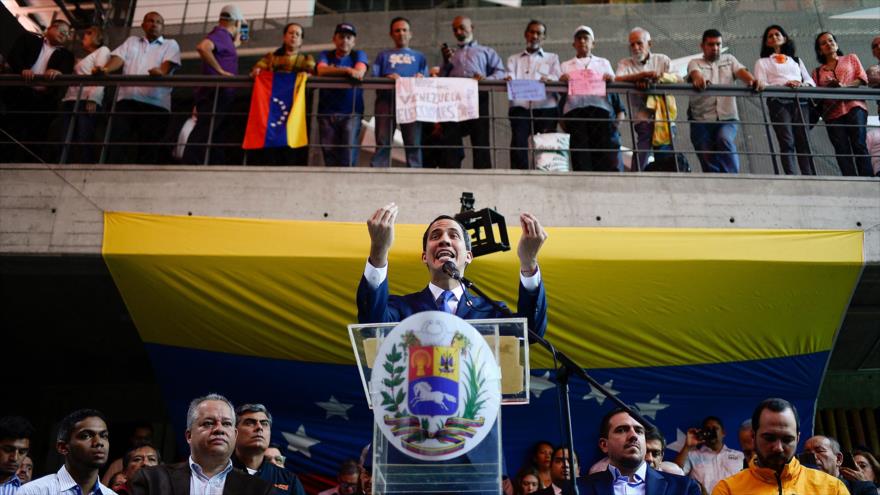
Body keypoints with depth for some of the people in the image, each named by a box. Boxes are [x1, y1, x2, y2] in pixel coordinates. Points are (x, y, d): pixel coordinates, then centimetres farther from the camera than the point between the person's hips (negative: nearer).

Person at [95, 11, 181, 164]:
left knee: (149, 148, -6)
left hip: (155, 103, -2)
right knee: (118, 143, -8)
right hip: (127, 100, 2)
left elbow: (168, 63, -2)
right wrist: (106, 69, -14)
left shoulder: (170, 44, 18)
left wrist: (161, 71, -27)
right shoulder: (131, 41, 26)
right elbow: (119, 58, 9)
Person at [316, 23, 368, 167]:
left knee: (349, 153, -12)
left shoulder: (359, 55, 12)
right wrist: (347, 71, -14)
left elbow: (359, 72, -10)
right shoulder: (326, 55, 16)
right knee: (329, 152, -3)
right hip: (327, 112, 2)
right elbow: (321, 70, -7)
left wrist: (332, 71, -9)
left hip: (352, 112, -2)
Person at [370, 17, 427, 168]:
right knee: (382, 143, -11)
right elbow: (373, 78, 12)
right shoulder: (383, 55, 27)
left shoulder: (419, 56, 28)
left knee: (414, 144, -10)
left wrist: (421, 79, -10)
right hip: (386, 99, 0)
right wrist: (387, 78, -9)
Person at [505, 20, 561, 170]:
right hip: (520, 108, 0)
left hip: (546, 108, 0)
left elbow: (559, 79, 6)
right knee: (518, 143, -18)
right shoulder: (514, 59, 26)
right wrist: (509, 79, -19)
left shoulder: (552, 58, 24)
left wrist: (549, 79, -18)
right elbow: (510, 76, 7)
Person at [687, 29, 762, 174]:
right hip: (702, 120, 0)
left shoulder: (729, 59, 19)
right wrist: (698, 79, -39)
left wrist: (752, 81, -25)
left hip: (727, 118, 0)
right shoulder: (695, 63, 12)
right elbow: (695, 73, -12)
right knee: (708, 164, -4)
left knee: (724, 139, -31)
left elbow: (741, 71, -1)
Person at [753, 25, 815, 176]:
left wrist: (802, 85, -5)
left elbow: (810, 81, 20)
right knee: (787, 142, -17)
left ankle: (809, 178, -19)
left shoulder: (796, 60, 31)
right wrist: (784, 85, -13)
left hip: (799, 101, 3)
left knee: (803, 142, -12)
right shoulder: (762, 62, 21)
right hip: (779, 101, -3)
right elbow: (762, 85, 4)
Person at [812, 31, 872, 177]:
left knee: (859, 144, -16)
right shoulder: (817, 72, 23)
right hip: (833, 113, 2)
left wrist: (844, 86, -10)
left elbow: (863, 78, 8)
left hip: (854, 106, -1)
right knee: (842, 152, -9)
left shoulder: (851, 58, 22)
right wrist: (826, 89, -11)